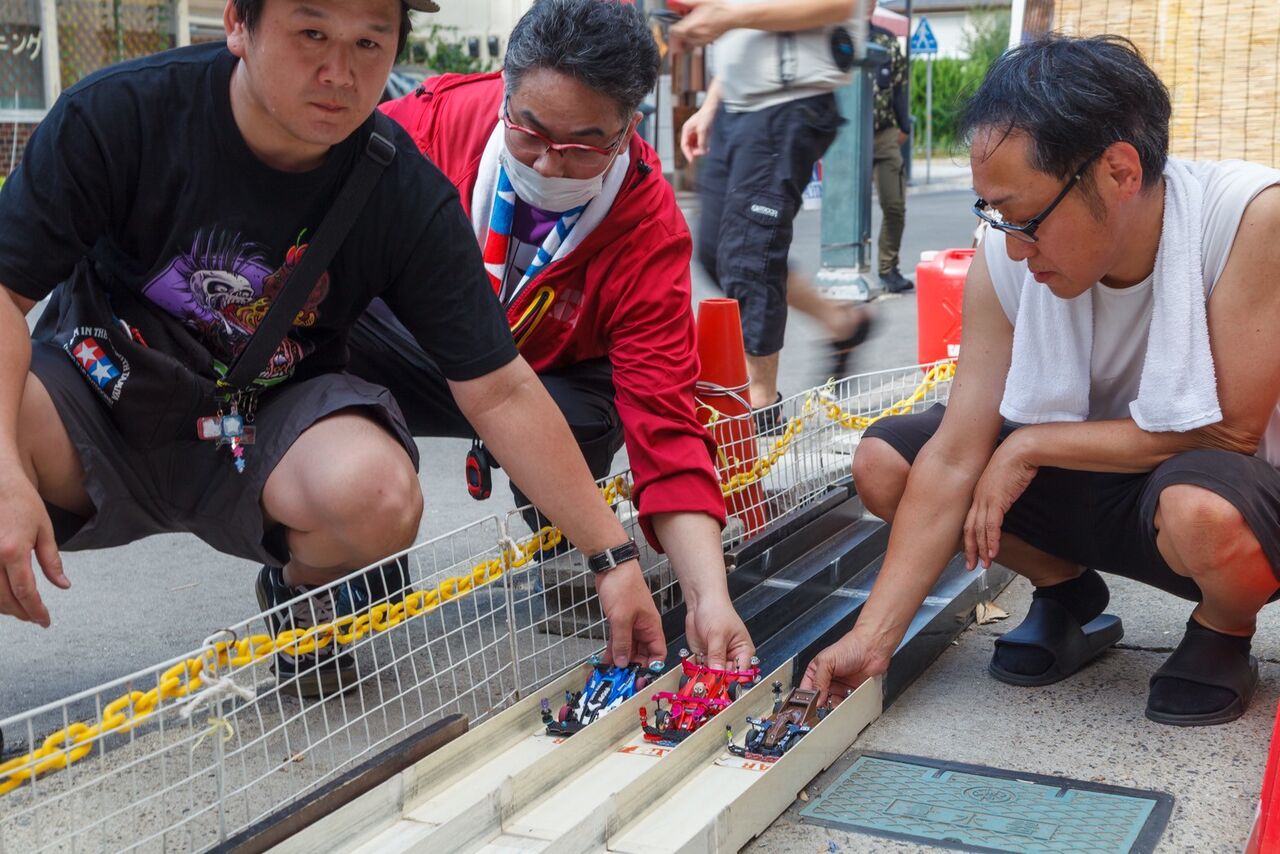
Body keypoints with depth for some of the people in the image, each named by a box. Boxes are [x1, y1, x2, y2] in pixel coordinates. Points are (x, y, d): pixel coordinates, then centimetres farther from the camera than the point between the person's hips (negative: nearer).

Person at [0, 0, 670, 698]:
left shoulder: (410, 197, -14)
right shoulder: (118, 114, -17)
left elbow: (501, 393, -12)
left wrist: (612, 555, -14)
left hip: (273, 419, 1)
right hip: (102, 397, 0)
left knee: (378, 493, -33)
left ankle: (303, 588, 6)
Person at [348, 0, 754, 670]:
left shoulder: (650, 231, -26)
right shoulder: (439, 116, -23)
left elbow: (662, 423, -28)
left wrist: (709, 598, -38)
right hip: (408, 333, 1)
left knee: (584, 418, -36)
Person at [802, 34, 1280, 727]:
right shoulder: (1005, 264, -15)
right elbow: (954, 461, -16)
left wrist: (1032, 444, -21)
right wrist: (873, 637, -21)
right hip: (1093, 479, 5)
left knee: (1201, 508, -40)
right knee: (883, 461, -10)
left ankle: (1224, 632, -3)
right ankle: (1069, 595, 12)